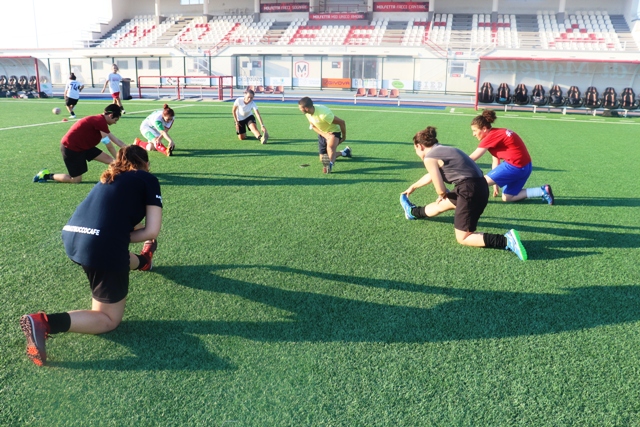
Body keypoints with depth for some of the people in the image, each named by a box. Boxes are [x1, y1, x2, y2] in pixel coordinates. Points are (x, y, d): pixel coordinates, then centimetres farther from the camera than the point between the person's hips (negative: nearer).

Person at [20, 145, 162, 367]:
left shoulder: (109, 177, 25)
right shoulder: (149, 179, 8)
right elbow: (152, 231, 0)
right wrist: (122, 238, 7)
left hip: (71, 236, 8)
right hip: (102, 245, -7)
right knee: (109, 319, 7)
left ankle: (142, 261, 64)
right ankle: (44, 323, -10)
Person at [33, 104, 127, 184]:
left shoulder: (99, 121, 7)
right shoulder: (101, 121, -24)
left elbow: (115, 140, 9)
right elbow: (109, 145, -20)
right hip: (70, 148, -10)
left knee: (109, 159, -1)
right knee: (76, 180, 0)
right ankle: (47, 175, 15)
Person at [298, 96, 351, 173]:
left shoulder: (323, 114, -36)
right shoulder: (307, 113, -15)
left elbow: (341, 122, -27)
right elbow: (313, 126, -1)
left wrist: (344, 136, -11)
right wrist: (324, 134, -19)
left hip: (333, 131, -8)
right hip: (322, 133, 8)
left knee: (330, 147, -41)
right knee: (322, 159, 15)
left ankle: (330, 165, -66)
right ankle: (344, 152, 34)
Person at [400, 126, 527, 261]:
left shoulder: (429, 158, -7)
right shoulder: (442, 150, 20)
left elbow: (441, 190, -10)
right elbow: (432, 175, 38)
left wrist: (442, 195, 15)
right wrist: (413, 187, 53)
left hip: (470, 191, -9)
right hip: (479, 186, 9)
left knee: (462, 239, 0)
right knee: (441, 205, 31)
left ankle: (507, 240, -13)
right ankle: (413, 212, 55)